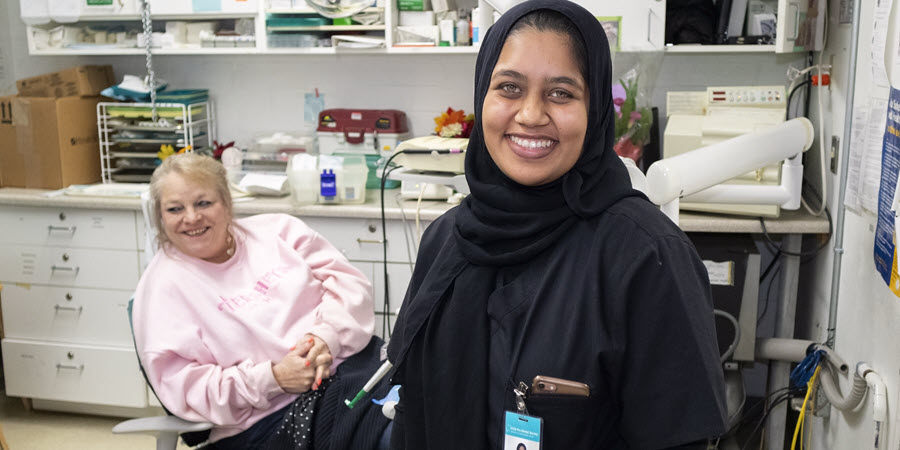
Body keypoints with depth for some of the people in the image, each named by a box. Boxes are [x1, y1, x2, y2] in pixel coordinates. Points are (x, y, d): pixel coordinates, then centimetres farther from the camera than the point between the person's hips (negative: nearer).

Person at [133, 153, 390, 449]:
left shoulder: (277, 230, 13)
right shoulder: (161, 288, 3)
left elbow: (348, 281, 7)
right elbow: (183, 387, -5)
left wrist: (327, 335, -13)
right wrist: (272, 378, -17)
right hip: (272, 418, -5)